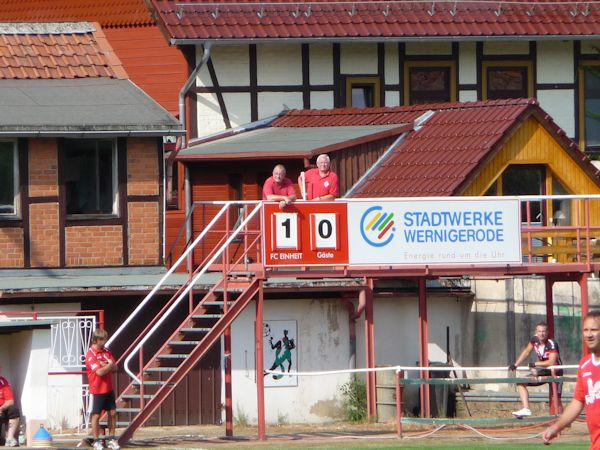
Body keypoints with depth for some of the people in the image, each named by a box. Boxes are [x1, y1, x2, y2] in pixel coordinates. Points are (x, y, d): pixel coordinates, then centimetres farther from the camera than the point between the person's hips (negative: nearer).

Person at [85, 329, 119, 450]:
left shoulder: (106, 351, 8)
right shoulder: (91, 355, -16)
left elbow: (115, 367, 4)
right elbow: (99, 372, -23)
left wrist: (106, 365, -15)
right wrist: (109, 365, -7)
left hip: (109, 389, 7)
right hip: (97, 390, -7)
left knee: (112, 413, 9)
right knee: (96, 415, 1)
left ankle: (112, 440, 18)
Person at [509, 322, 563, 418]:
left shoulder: (552, 344, -23)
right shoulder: (534, 340, -4)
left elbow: (552, 362, -30)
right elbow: (526, 352, 10)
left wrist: (535, 364, -23)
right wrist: (515, 365, 2)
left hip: (555, 372, -7)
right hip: (543, 371, 7)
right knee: (521, 383, -4)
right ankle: (526, 409, -14)